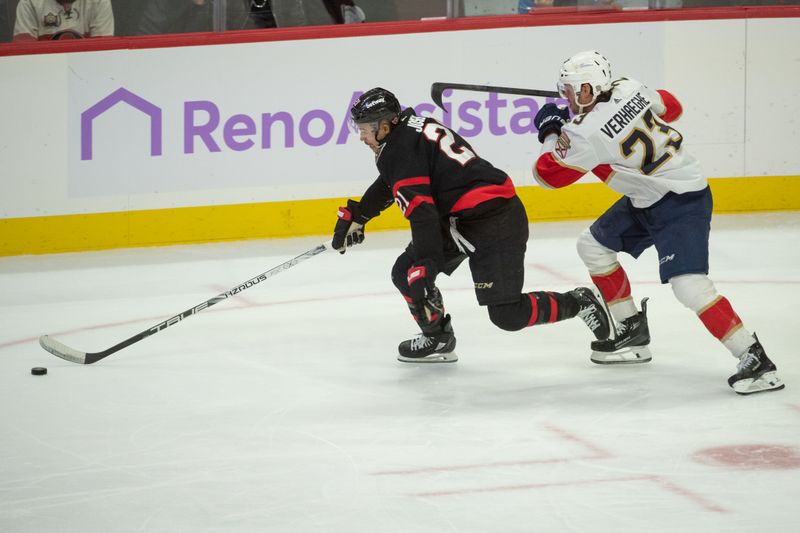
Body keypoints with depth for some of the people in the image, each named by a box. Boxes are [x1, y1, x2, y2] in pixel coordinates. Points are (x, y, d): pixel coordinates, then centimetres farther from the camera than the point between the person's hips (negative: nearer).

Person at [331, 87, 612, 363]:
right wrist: (355, 216, 41)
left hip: (494, 223, -11)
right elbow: (388, 185, 34)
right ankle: (437, 339, 21)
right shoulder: (414, 129, 16)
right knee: (405, 273, 9)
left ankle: (578, 303, 6)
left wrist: (422, 268, -27)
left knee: (508, 315, -12)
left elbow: (422, 212, -24)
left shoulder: (399, 150, -15)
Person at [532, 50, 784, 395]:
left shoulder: (587, 133, -24)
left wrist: (551, 134, 6)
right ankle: (632, 333, 25)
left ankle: (753, 358, -22)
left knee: (688, 283, -23)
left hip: (682, 201, -10)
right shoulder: (628, 88, -4)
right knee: (593, 246, 16)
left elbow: (547, 175, -9)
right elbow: (671, 107, 15)